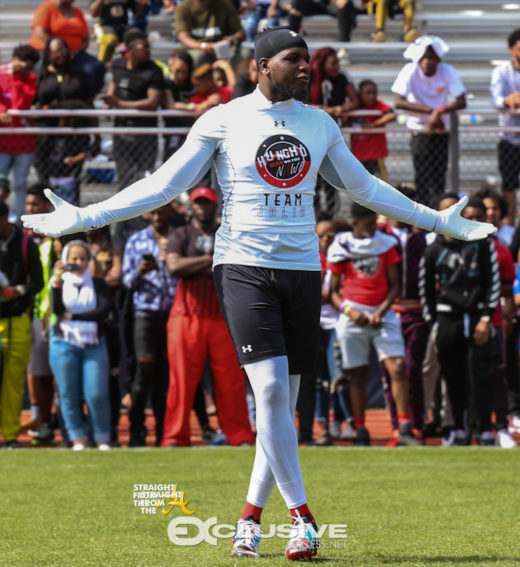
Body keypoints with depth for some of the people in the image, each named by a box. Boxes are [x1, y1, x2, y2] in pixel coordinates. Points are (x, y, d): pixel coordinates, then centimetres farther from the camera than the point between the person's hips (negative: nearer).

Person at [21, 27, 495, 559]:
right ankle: (301, 517, -10)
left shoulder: (319, 124, 12)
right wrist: (84, 217, -7)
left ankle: (251, 515, 16)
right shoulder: (223, 121, -1)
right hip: (245, 268, -4)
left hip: (302, 271, 4)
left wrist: (439, 220, 27)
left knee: (284, 400, 3)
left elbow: (364, 186, 24)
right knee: (270, 389, -16)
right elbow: (164, 185, 0)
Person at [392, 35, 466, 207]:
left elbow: (461, 102, -15)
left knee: (439, 174, -5)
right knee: (422, 175, -8)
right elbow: (399, 102, -23)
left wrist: (439, 111, -31)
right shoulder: (410, 71, -14)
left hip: (441, 129, 1)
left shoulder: (447, 72, -11)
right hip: (419, 129, -1)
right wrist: (429, 110, -27)